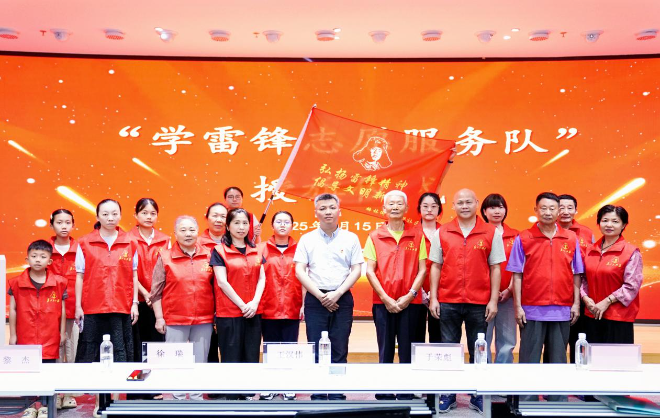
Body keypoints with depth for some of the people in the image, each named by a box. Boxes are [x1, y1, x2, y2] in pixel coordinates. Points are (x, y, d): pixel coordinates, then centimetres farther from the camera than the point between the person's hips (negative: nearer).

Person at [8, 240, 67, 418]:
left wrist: (62, 333, 6)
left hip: (50, 339, 0)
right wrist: (12, 335, 4)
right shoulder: (17, 283, -1)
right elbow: (13, 310, 4)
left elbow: (62, 309, 5)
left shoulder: (58, 283, -1)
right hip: (25, 338, 1)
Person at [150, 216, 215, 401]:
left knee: (200, 362, 9)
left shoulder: (209, 255, 5)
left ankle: (197, 398, 20)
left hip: (204, 320, 2)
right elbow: (156, 291, 1)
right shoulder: (165, 257, 0)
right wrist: (159, 318, -2)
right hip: (175, 320, -2)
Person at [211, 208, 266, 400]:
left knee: (251, 357, 6)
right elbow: (222, 282, -8)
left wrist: (255, 302, -8)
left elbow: (261, 278, 8)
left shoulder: (256, 251, 13)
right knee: (231, 358, -1)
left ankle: (247, 395, 16)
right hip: (228, 312, -4)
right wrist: (242, 305, -12)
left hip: (253, 312, 4)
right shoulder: (219, 250, -1)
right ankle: (231, 397, 7)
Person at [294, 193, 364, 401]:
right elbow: (299, 270, 1)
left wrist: (337, 294, -8)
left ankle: (337, 395, 9)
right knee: (316, 350, 0)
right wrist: (320, 295, -8)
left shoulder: (350, 238, 6)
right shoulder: (307, 239, 6)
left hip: (342, 299, 0)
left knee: (339, 350, 1)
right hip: (315, 299, 0)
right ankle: (318, 396, 8)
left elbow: (356, 269, 3)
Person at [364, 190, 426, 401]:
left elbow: (422, 269, 3)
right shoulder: (374, 237, 5)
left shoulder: (417, 235, 5)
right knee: (385, 351, 4)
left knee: (407, 351, 3)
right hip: (383, 302, 0)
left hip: (410, 302, 0)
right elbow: (369, 271, 1)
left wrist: (410, 295, -8)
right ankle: (384, 395, 12)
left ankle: (406, 395, 12)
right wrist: (385, 298, -7)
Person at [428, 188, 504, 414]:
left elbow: (495, 268, 2)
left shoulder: (491, 233, 1)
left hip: (479, 303, -1)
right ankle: (448, 395, 17)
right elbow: (436, 267, 7)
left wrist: (493, 300, -4)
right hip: (448, 302, 1)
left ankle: (477, 396, 20)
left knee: (477, 352, 8)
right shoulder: (442, 233, 4)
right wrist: (433, 298, 0)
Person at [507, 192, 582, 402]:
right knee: (529, 358, 4)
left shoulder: (571, 239, 6)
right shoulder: (523, 239, 0)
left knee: (558, 359, 9)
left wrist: (576, 303, 2)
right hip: (532, 310, -2)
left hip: (562, 310, 2)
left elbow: (576, 274, 8)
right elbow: (517, 275, -1)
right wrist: (518, 306, -6)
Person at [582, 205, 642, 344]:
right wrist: (585, 298, -5)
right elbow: (583, 279, 13)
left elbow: (632, 286, -9)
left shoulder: (631, 252, -4)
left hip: (618, 318, -4)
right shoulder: (591, 250, 10)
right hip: (592, 316, 5)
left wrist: (607, 301, -13)